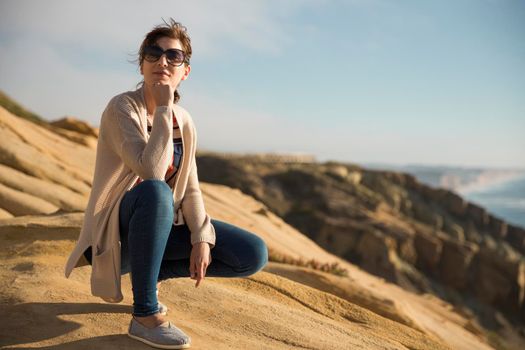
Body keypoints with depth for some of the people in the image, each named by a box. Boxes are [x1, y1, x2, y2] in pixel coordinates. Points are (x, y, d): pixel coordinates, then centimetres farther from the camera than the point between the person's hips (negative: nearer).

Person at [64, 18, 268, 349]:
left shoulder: (184, 121, 2)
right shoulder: (122, 107, -17)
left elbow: (190, 189, 2)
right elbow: (152, 173, -31)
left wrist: (202, 238, -12)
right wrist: (163, 108, -26)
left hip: (162, 225, 6)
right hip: (119, 228, -6)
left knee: (254, 254, -7)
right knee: (155, 192, -41)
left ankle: (151, 272, 6)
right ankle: (145, 315, -24)